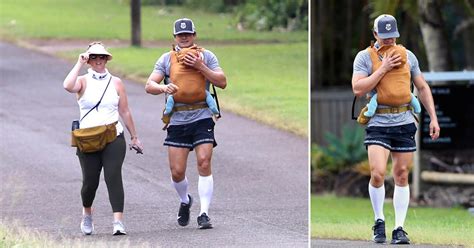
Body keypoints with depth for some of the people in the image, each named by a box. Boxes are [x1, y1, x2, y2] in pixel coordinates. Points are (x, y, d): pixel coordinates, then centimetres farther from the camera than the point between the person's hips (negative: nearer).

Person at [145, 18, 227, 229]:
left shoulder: (206, 56, 7)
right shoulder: (167, 59, 9)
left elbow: (222, 82, -1)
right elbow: (149, 85, 2)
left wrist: (200, 67, -11)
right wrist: (163, 87, -20)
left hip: (202, 118, -1)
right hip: (177, 120, 1)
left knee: (204, 163, -15)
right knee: (177, 172, 0)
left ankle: (204, 213, -10)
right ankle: (185, 201, 31)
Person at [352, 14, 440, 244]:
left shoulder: (408, 56, 11)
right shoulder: (365, 57, 0)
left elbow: (423, 88, 17)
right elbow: (358, 89, -13)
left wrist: (433, 118, 10)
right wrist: (383, 69, -14)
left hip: (404, 122, 3)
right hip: (378, 123, -3)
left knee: (402, 175, 3)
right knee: (378, 174, -15)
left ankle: (399, 229, 8)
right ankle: (379, 222, 6)